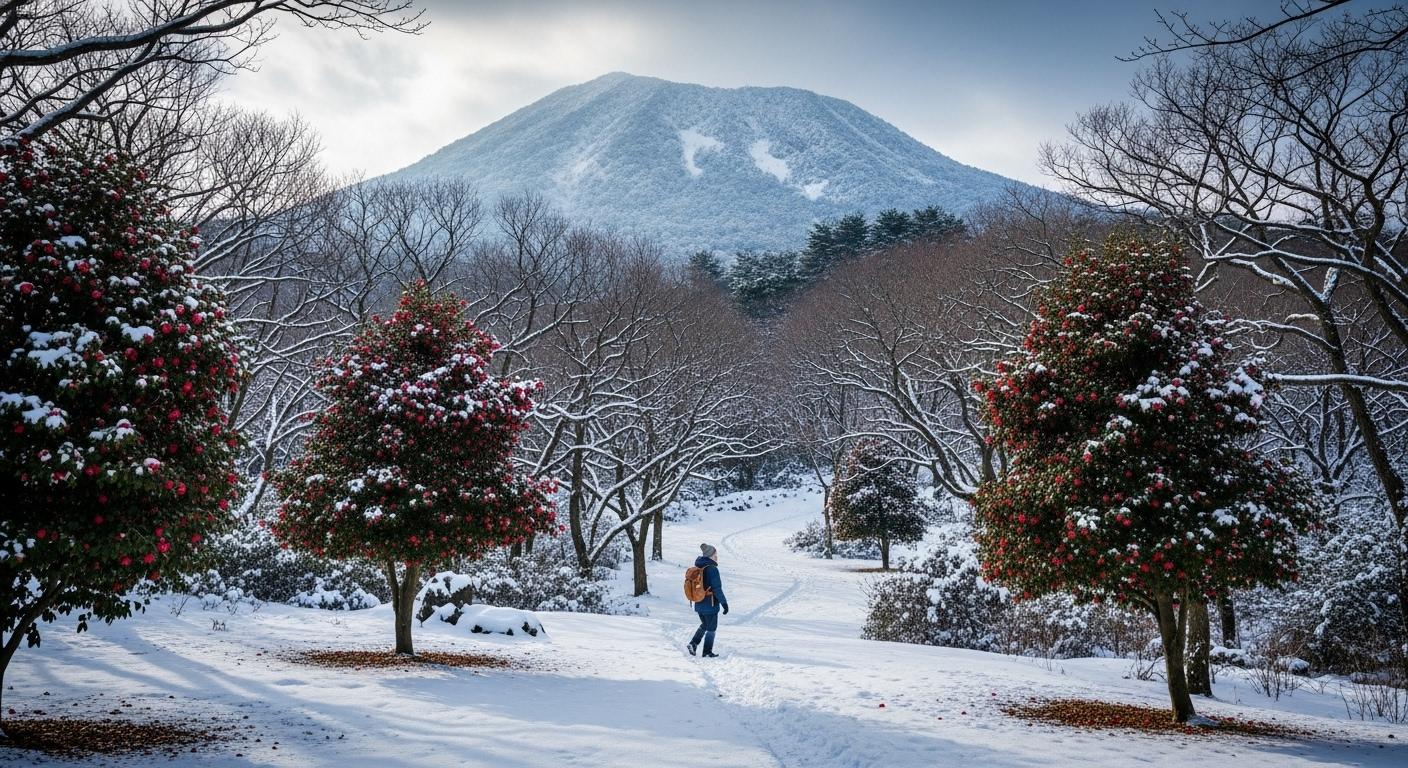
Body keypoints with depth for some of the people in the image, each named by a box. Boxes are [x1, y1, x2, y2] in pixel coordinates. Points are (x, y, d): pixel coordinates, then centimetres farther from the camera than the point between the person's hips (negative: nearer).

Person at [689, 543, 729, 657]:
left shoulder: (697, 568, 5)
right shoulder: (712, 569, -19)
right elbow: (717, 589, -19)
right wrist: (724, 603, -12)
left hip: (698, 604, 7)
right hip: (710, 605, -7)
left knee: (704, 625, 25)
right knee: (711, 628, 8)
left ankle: (694, 643, 10)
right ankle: (707, 652, 14)